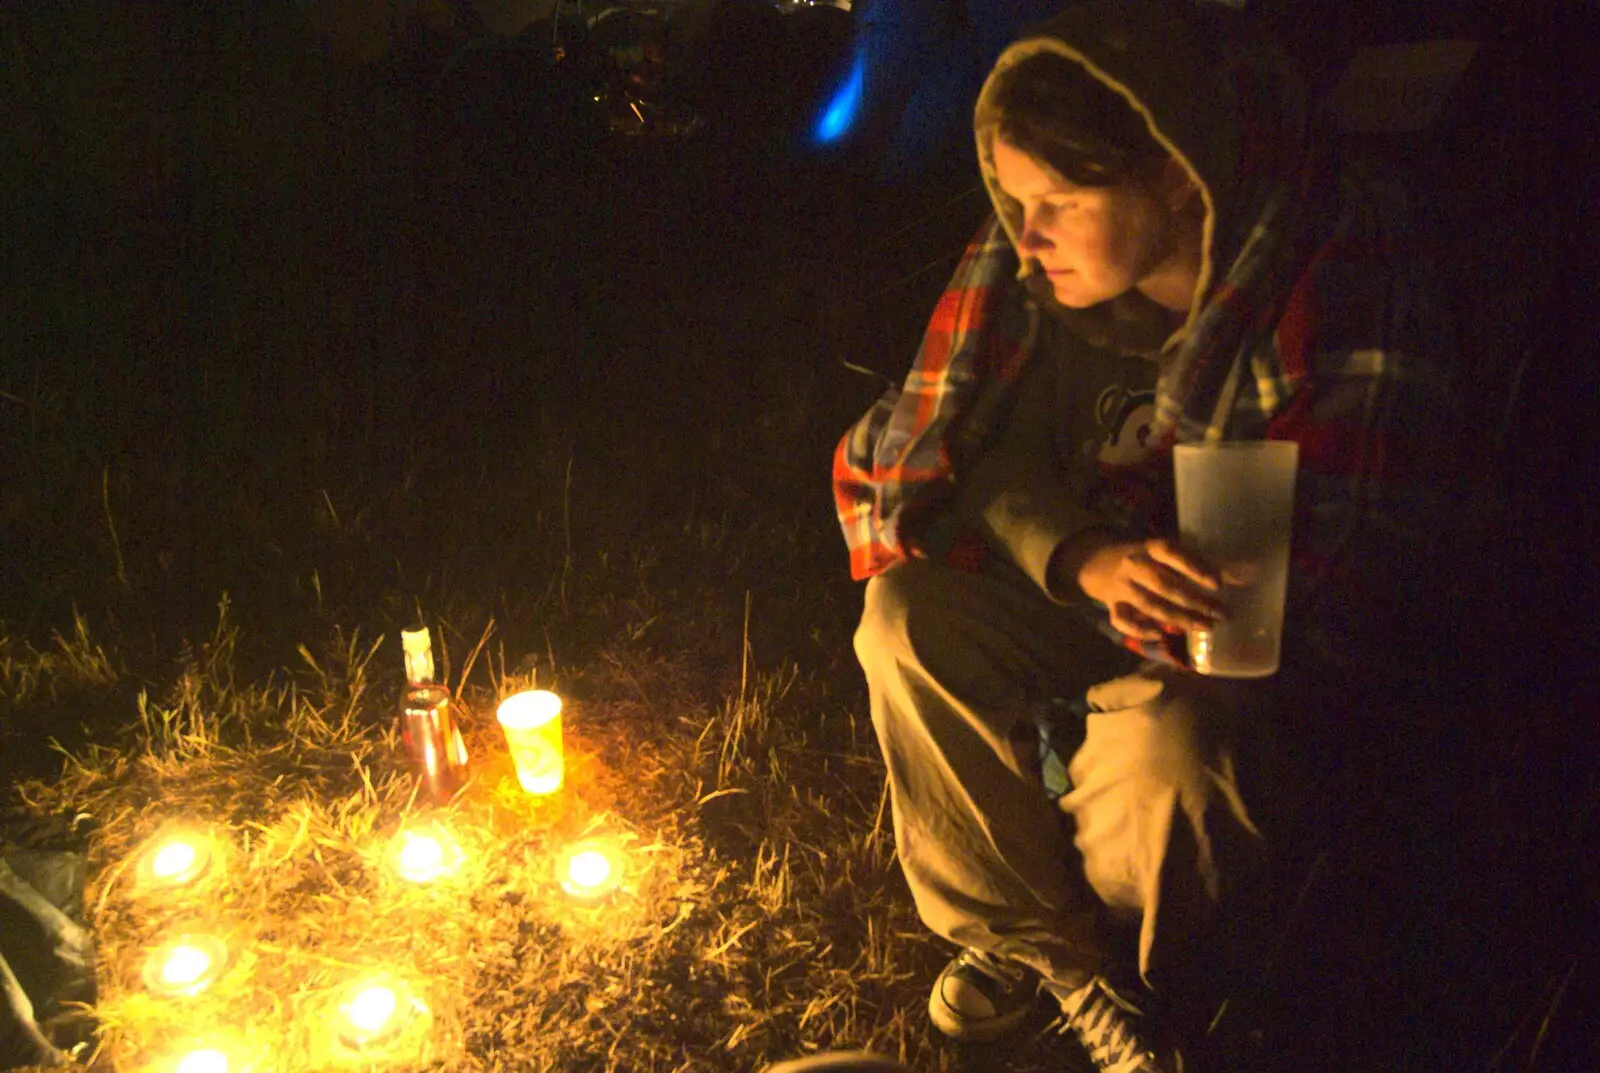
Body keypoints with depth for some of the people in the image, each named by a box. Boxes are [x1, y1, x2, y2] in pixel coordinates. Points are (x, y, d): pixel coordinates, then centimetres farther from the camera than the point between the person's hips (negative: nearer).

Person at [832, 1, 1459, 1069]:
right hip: (1081, 597, 5)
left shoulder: (1350, 294, -24)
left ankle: (1138, 971, 3)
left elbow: (1348, 575, -21)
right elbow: (975, 456, -8)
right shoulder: (1021, 268, -11)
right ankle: (1045, 940, -4)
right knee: (905, 618, -20)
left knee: (1168, 743, -34)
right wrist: (1080, 558, -28)